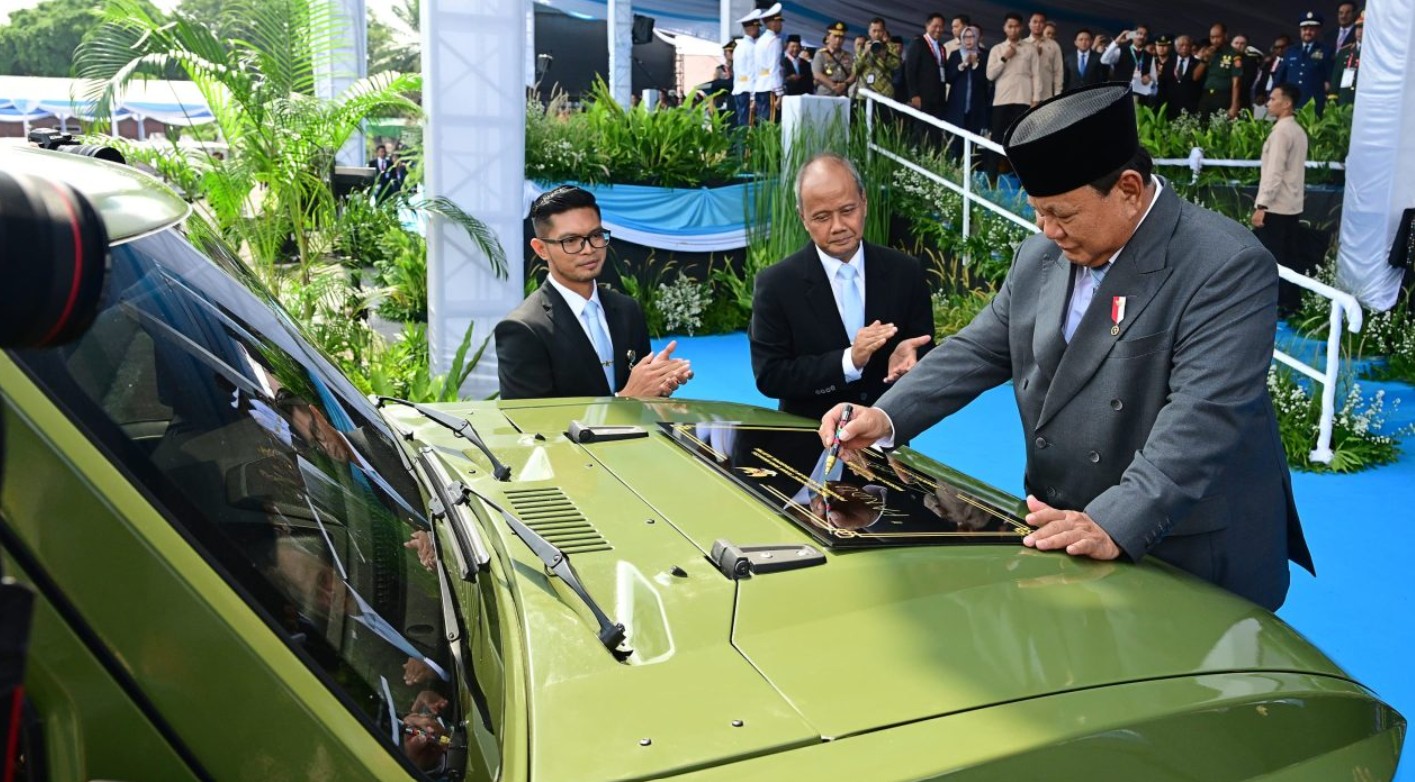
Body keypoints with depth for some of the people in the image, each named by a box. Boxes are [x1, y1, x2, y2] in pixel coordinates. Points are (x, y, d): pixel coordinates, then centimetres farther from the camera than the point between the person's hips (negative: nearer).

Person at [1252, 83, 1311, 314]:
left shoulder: (1281, 131, -14)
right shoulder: (1298, 130, 14)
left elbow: (1274, 172, -20)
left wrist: (1261, 205, -20)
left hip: (1275, 207, -9)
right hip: (1292, 205, 9)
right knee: (1290, 258, 9)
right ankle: (1290, 304, 13)